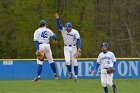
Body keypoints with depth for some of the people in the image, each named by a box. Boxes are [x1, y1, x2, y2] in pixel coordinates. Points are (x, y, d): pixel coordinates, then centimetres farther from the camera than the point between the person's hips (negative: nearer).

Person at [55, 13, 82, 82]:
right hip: (66, 48, 1)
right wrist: (57, 19, -39)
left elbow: (79, 40, -14)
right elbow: (59, 25, -20)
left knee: (75, 62, -1)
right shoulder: (63, 30, -5)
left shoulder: (75, 32, -10)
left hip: (73, 48, -1)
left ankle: (76, 76, 4)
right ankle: (70, 73, 12)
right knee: (67, 61, -12)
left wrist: (79, 48, -28)